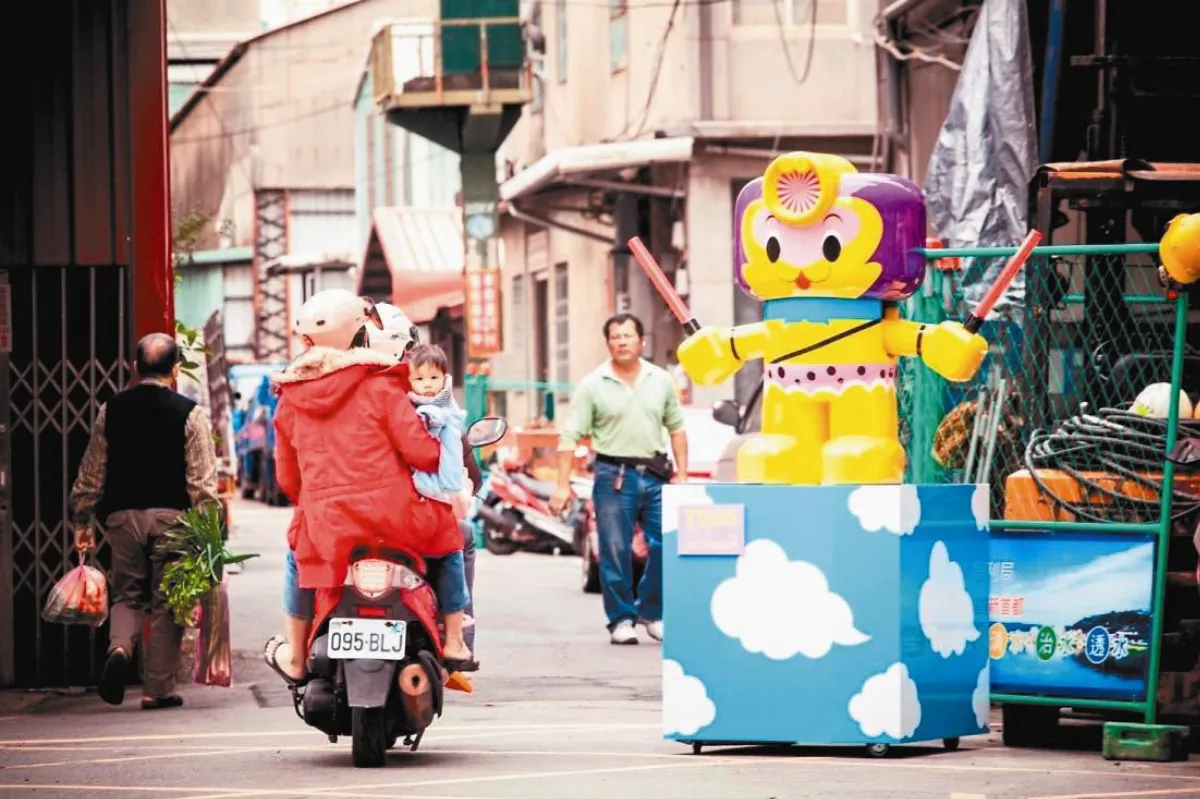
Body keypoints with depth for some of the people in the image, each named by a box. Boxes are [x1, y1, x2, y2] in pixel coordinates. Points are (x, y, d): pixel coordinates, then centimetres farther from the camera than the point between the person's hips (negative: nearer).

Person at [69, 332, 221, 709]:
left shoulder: (111, 411, 4)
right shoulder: (189, 413, -4)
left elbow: (91, 474, 10)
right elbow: (203, 481, -8)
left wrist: (81, 521, 19)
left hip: (122, 516, 2)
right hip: (171, 516, -2)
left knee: (128, 595, 15)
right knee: (166, 603, 6)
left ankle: (119, 647, -15)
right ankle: (158, 688, 6)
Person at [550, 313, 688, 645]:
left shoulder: (661, 381, 9)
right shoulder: (593, 386, 0)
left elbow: (676, 428, 16)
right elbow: (570, 437, -2)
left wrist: (681, 472, 7)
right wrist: (563, 485, -9)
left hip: (655, 475, 3)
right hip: (614, 477, -2)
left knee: (666, 546, -2)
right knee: (615, 552, -2)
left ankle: (652, 612, 13)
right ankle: (621, 620, 7)